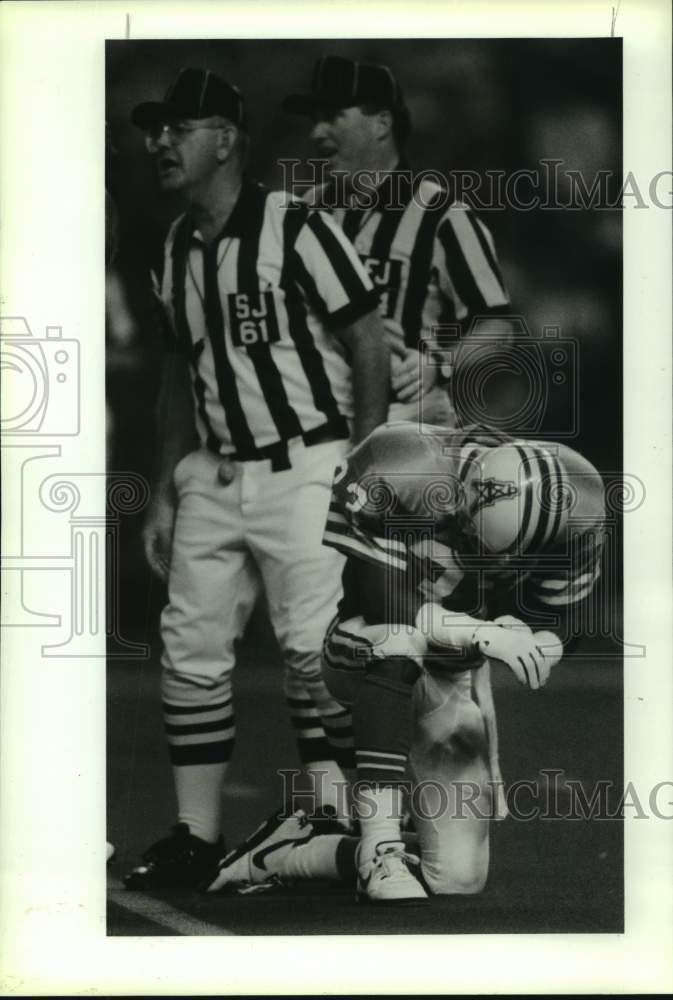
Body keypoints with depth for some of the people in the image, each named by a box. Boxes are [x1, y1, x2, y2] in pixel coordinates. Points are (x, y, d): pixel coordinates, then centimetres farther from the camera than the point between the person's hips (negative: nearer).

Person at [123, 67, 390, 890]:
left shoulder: (296, 228, -11)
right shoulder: (177, 246, 10)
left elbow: (368, 344, -10)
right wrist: (165, 490, 16)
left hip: (303, 472, -7)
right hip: (212, 477, 7)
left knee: (315, 648, -9)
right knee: (190, 649, 5)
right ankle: (196, 836, 13)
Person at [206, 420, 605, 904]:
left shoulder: (575, 504, -18)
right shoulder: (394, 474, -31)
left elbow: (561, 617, -5)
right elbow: (381, 604, -28)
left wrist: (535, 643, -25)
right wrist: (481, 633, -37)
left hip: (455, 673, 4)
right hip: (368, 659, -4)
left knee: (457, 879, -6)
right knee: (396, 638, -44)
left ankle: (277, 855, 14)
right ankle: (381, 850, -37)